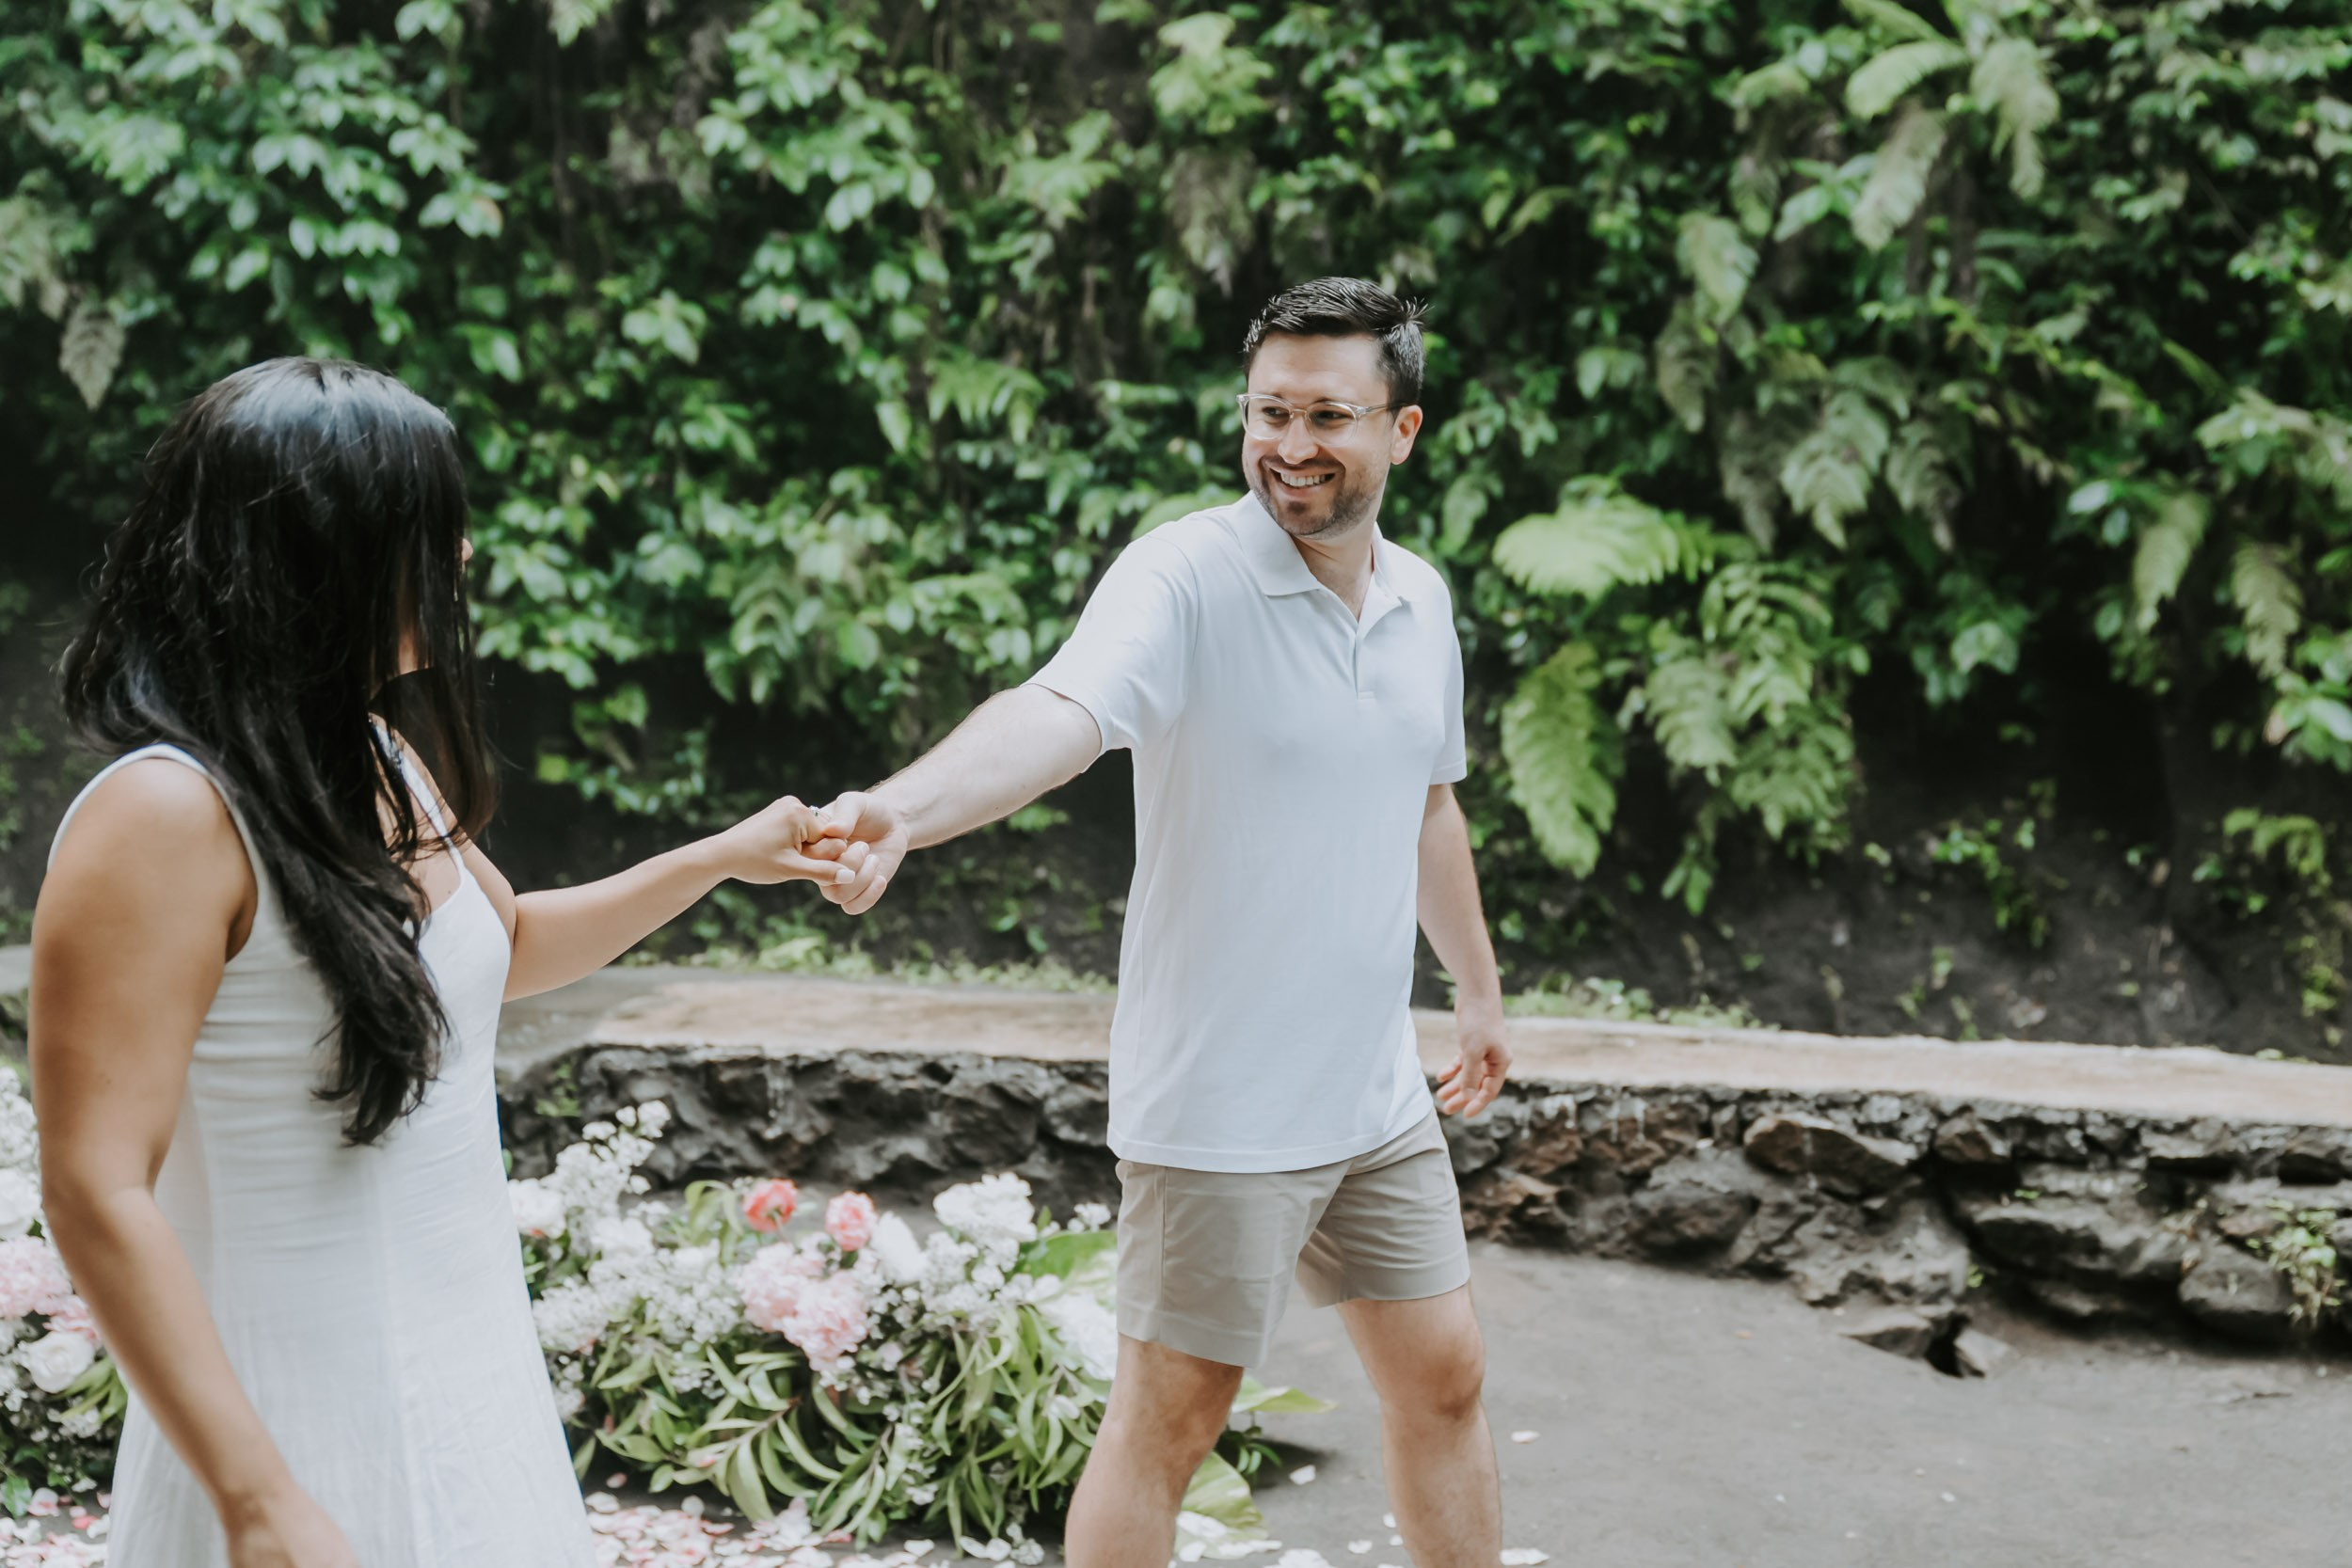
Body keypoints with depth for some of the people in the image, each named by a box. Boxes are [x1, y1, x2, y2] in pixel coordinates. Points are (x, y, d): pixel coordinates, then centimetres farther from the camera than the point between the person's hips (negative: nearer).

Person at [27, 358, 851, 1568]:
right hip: (310, 1429, -8)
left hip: (467, 1382, 8)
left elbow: (508, 944, 27)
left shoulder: (383, 765, 6)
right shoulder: (166, 816, -20)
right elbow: (98, 1192, -23)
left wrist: (724, 857, 23)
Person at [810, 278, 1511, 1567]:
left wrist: (1478, 987, 29)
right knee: (1167, 1422, 3)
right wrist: (900, 809, -55)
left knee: (1443, 1381, 17)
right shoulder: (1186, 578, -17)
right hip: (1217, 1108, -7)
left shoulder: (1420, 599, 6)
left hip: (1377, 1094, 7)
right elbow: (1058, 711, -36)